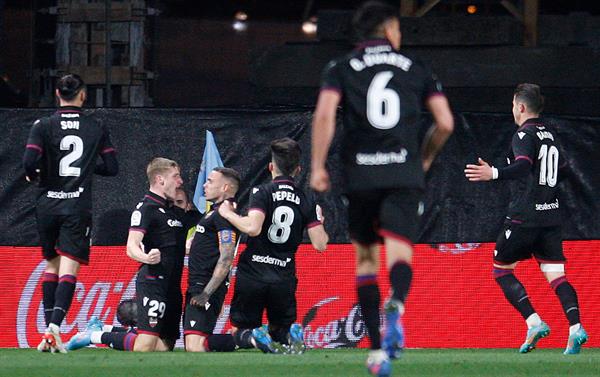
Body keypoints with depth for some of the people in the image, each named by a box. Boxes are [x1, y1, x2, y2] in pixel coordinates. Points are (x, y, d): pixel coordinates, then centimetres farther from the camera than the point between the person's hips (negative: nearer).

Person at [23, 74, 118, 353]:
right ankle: (55, 323, -26)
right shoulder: (96, 129, 3)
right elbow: (111, 167, 7)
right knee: (69, 267, -6)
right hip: (78, 207, -1)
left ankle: (49, 330, 11)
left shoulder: (43, 126, -2)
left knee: (51, 264, 15)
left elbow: (30, 161, -13)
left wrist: (32, 175, 9)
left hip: (47, 203, 1)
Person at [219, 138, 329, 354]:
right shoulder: (306, 201, 5)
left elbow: (253, 227, -22)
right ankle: (290, 334, -17)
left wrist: (228, 214, -5)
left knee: (240, 332, 13)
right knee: (280, 329, 21)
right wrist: (319, 222, 23)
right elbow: (320, 244, 1)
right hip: (284, 278, 3)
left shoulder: (262, 192, -6)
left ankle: (253, 337, -24)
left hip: (252, 275, -2)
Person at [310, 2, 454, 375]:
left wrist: (318, 166, -3)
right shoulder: (416, 68, 13)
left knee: (366, 260, 14)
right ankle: (396, 303, -45)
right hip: (405, 174, -1)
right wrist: (426, 158, 24)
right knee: (400, 254, -10)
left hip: (360, 174, 1)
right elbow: (445, 122, 7)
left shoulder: (342, 68, 10)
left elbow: (325, 114, -7)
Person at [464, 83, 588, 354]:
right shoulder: (551, 135, 15)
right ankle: (575, 328, -19)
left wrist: (493, 174, -35)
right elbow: (562, 170, 26)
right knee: (555, 275, 2)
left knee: (501, 270, 6)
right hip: (551, 216, 7)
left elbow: (523, 166, -25)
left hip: (524, 217, -7)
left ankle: (534, 323, -7)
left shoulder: (524, 135, -8)